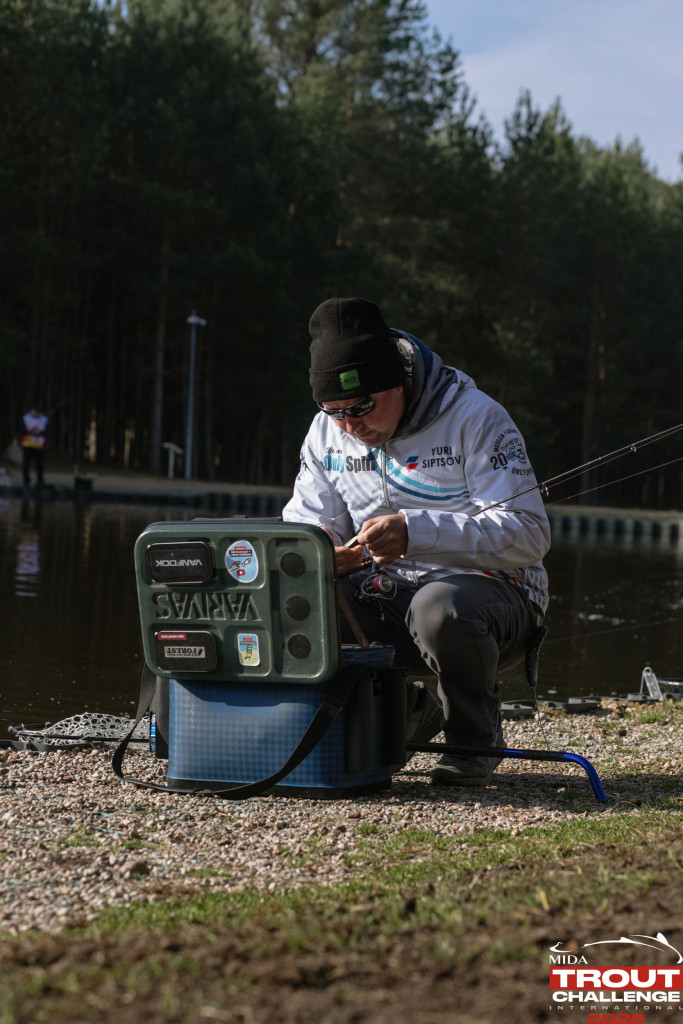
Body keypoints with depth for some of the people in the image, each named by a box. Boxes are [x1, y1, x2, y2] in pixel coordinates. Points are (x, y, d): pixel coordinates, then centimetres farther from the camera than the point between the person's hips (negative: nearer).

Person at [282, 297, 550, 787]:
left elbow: (528, 534, -21)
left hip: (489, 587, -5)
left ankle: (477, 735, -7)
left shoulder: (475, 418, -14)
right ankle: (409, 711, 5)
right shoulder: (327, 430, 4)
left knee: (439, 608, -40)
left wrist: (415, 532, -34)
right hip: (383, 600, 5)